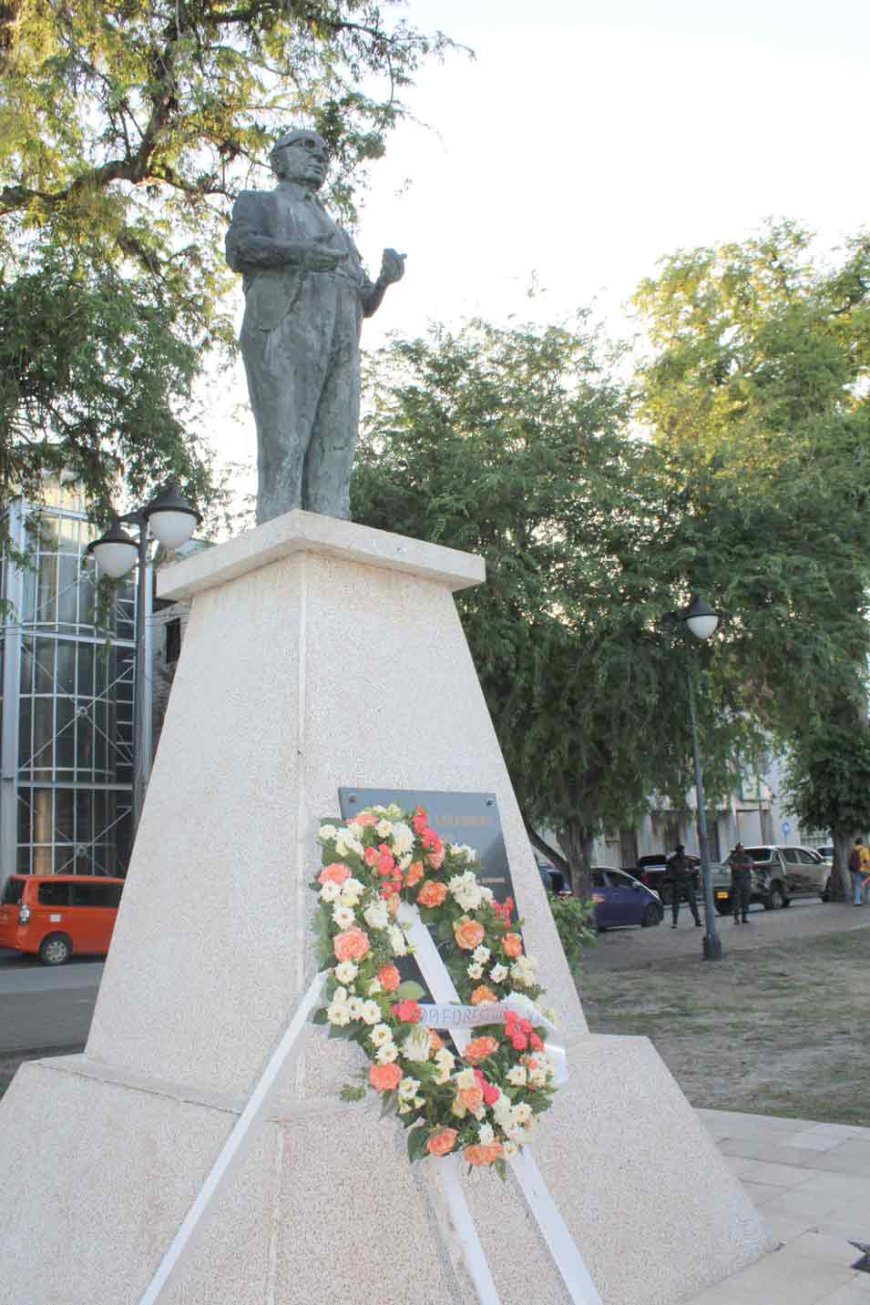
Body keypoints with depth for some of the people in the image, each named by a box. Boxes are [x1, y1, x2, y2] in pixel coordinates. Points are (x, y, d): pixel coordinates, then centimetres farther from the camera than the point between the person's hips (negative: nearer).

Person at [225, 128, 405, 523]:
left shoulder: (336, 233, 38)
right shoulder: (258, 202, 23)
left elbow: (365, 303, 27)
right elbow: (239, 248, 0)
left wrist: (386, 278, 4)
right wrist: (298, 253, -17)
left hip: (342, 348, 5)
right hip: (283, 332, -5)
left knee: (334, 455, -9)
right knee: (284, 450, -17)